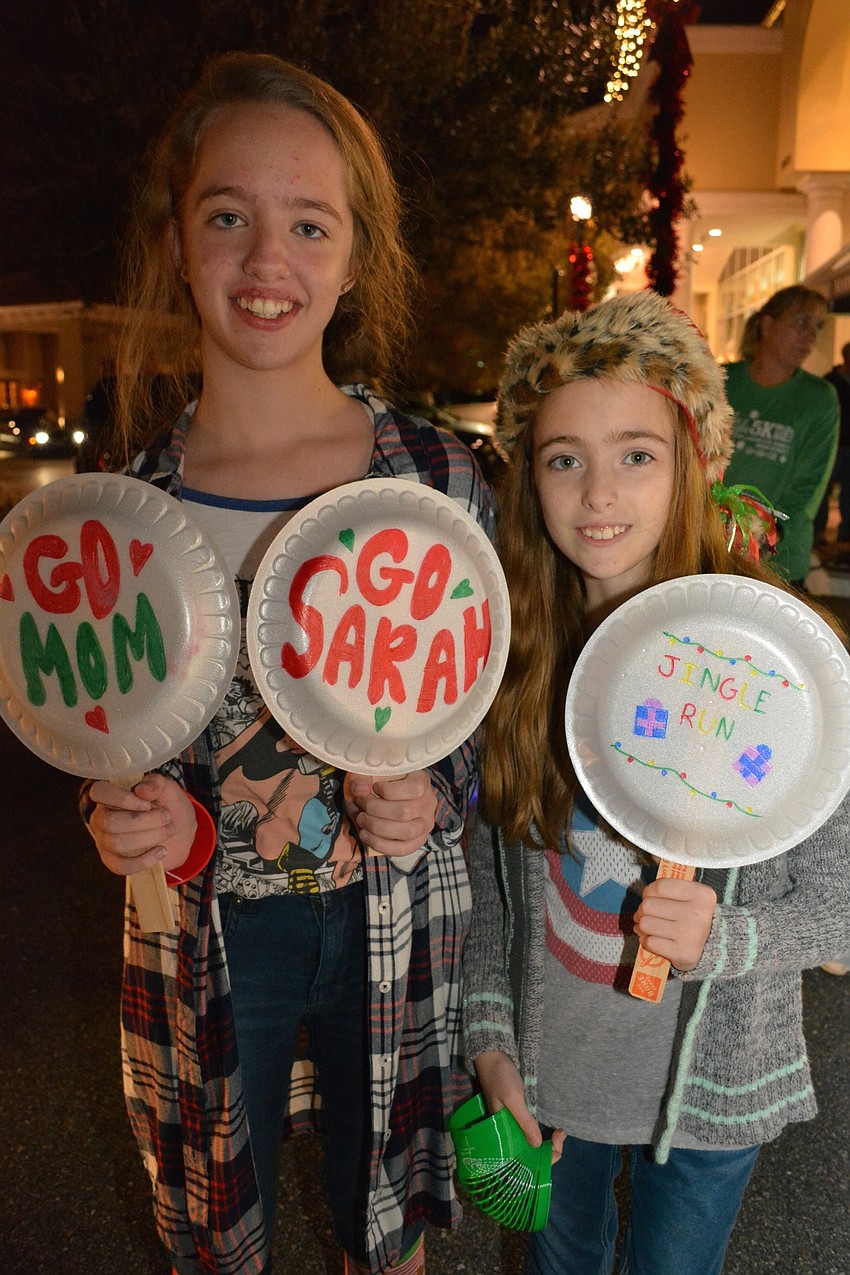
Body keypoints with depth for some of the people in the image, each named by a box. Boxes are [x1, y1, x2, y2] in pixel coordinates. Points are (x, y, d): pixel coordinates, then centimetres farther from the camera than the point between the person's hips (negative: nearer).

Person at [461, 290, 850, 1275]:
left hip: (710, 1081, -2)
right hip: (545, 1065, 3)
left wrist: (723, 939, -29)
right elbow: (487, 865, -2)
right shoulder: (508, 646, -13)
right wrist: (491, 1037, -3)